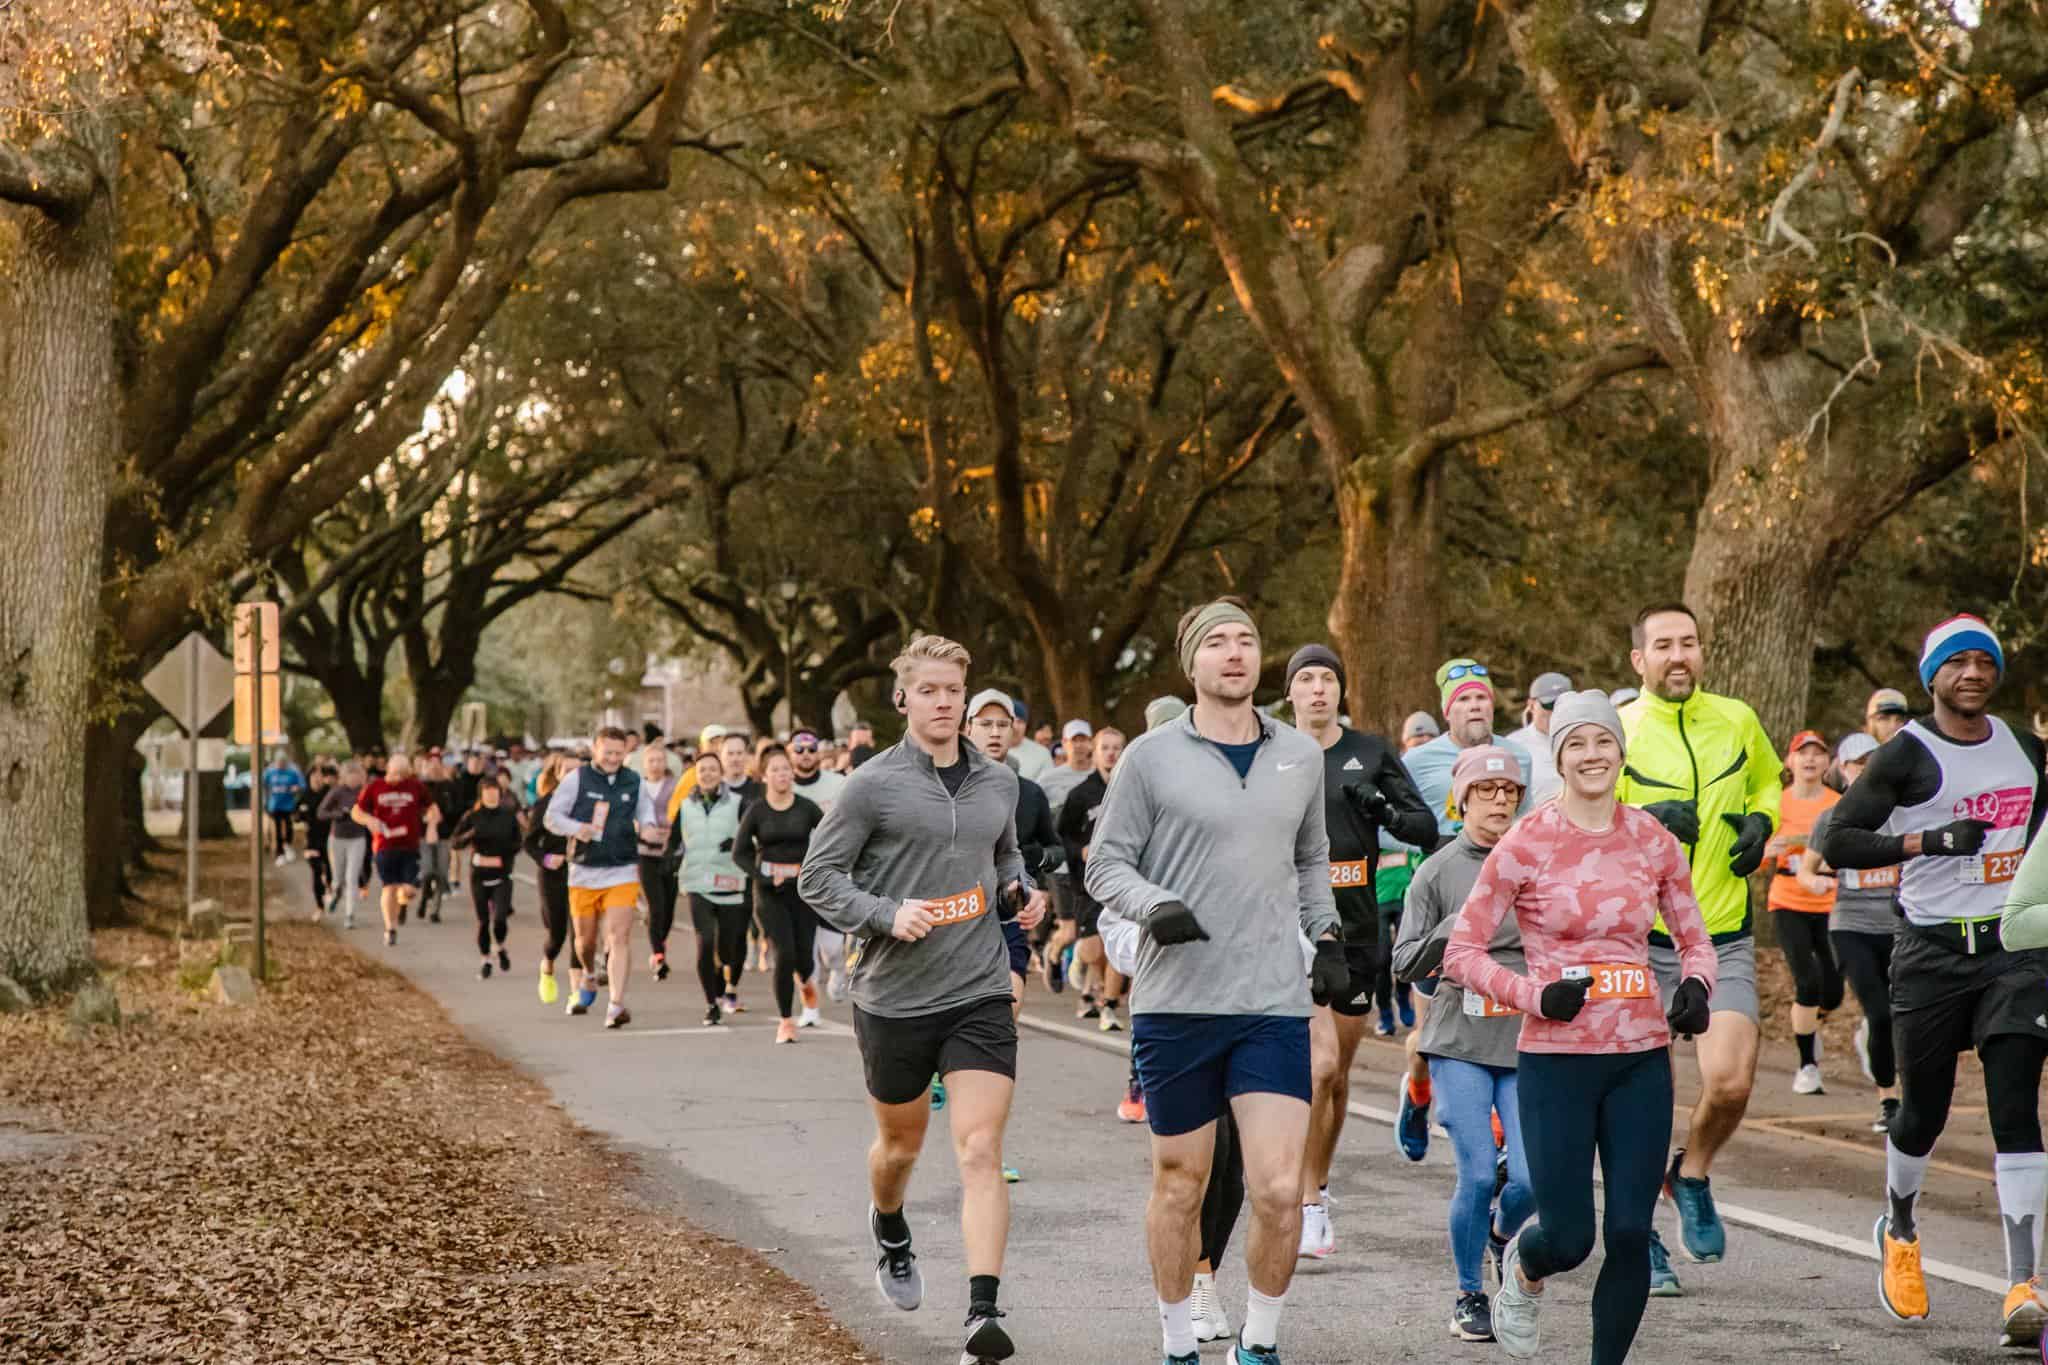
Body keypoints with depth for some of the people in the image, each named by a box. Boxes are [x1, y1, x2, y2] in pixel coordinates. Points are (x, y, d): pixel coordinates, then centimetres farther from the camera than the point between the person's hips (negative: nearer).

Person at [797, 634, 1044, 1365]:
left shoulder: (999, 782, 7)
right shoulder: (874, 784, -7)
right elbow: (817, 876, -5)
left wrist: (1022, 892, 4)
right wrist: (886, 914, -19)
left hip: (981, 996, 2)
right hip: (894, 997, -1)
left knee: (981, 1152, -12)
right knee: (901, 1141, 19)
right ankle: (890, 1237, 52)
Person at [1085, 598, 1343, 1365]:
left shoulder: (1301, 756, 11)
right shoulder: (1153, 757, -1)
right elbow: (1105, 863, 1)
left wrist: (1327, 938, 14)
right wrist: (1154, 906, -17)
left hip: (1275, 1004, 2)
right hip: (1175, 1002, -2)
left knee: (1280, 1192, -8)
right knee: (1180, 1182, 7)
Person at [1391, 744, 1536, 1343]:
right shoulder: (1438, 872, 1)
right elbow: (1405, 964, -1)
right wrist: (1452, 931, -17)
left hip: (1527, 1041, 2)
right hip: (1459, 1043, -2)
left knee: (1529, 1177, -8)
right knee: (1477, 1174, -10)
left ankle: (1501, 1234, 28)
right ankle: (1469, 1295, 10)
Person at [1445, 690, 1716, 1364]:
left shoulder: (1653, 841, 5)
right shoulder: (1526, 845, -6)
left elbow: (1693, 938, 16)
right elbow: (1462, 953, -3)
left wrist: (1695, 988, -6)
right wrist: (1537, 996, -17)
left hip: (1641, 1056, 3)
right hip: (1556, 1058, -3)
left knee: (1630, 1233, -2)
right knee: (1568, 1240, -3)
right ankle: (1522, 1268, 34)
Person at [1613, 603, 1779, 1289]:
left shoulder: (1737, 721, 5)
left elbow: (1767, 782, 25)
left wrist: (1761, 823, 4)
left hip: (1724, 937, 2)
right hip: (1639, 939, -2)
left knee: (1731, 1083, -13)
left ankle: (1692, 1174, 19)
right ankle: (1638, 1230, 22)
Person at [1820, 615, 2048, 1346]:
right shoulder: (1907, 755, -5)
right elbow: (1837, 841, -11)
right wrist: (1926, 841, -21)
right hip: (1932, 951, -3)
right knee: (1923, 1113, 7)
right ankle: (1900, 1231, 38)